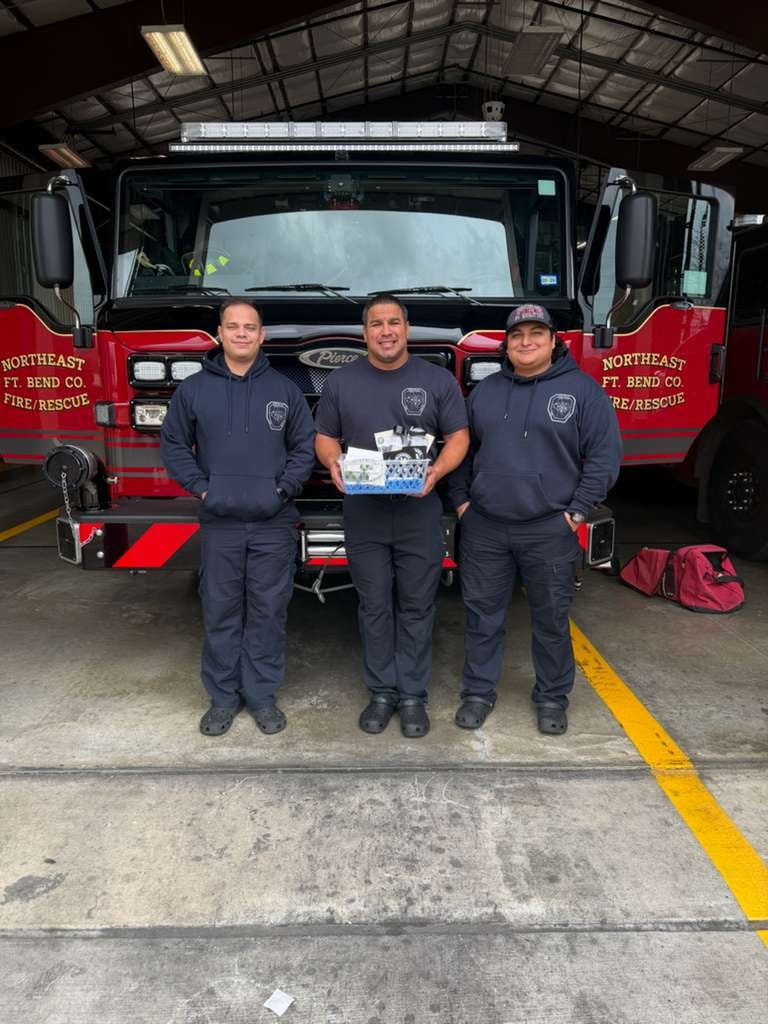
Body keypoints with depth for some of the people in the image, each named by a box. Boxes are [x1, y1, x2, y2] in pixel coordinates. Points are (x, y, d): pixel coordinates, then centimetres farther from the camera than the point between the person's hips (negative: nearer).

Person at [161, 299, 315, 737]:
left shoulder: (285, 389, 6)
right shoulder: (194, 388, 5)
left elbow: (305, 446, 7)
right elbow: (174, 443, 9)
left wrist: (284, 488, -6)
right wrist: (200, 486, -3)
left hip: (274, 524, 0)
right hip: (220, 523, 0)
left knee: (268, 611, 6)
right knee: (221, 612, 7)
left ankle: (262, 695, 20)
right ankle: (223, 696, 21)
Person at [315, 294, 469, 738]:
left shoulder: (438, 379, 2)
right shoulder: (341, 381, 6)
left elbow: (458, 436, 2)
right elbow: (326, 436, 10)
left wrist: (437, 471, -18)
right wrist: (334, 463, -13)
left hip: (420, 515, -1)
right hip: (364, 517, 2)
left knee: (416, 606, 6)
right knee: (375, 606, 8)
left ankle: (413, 695, 18)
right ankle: (382, 692, 22)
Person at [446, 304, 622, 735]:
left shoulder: (583, 389, -1)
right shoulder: (486, 390, 11)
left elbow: (605, 454, -4)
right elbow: (462, 448, 16)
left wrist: (577, 511, -8)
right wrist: (461, 499, 7)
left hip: (549, 530, -3)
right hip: (484, 529, 3)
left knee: (551, 618, 9)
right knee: (483, 614, 10)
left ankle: (553, 697, 26)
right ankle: (479, 692, 25)